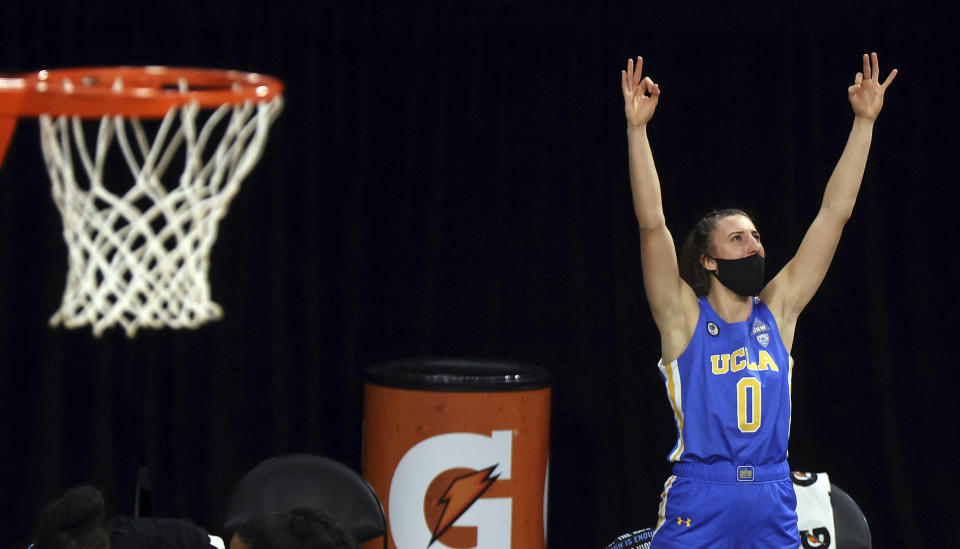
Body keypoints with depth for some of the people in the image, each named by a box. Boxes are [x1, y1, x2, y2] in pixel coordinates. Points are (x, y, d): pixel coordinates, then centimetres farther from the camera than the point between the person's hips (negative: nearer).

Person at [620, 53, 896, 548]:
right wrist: (636, 128, -17)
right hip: (698, 505, -4)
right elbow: (651, 224, -10)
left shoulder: (777, 311, 10)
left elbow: (834, 213, 9)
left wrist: (864, 121, 7)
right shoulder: (684, 317, 1)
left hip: (773, 508, 4)